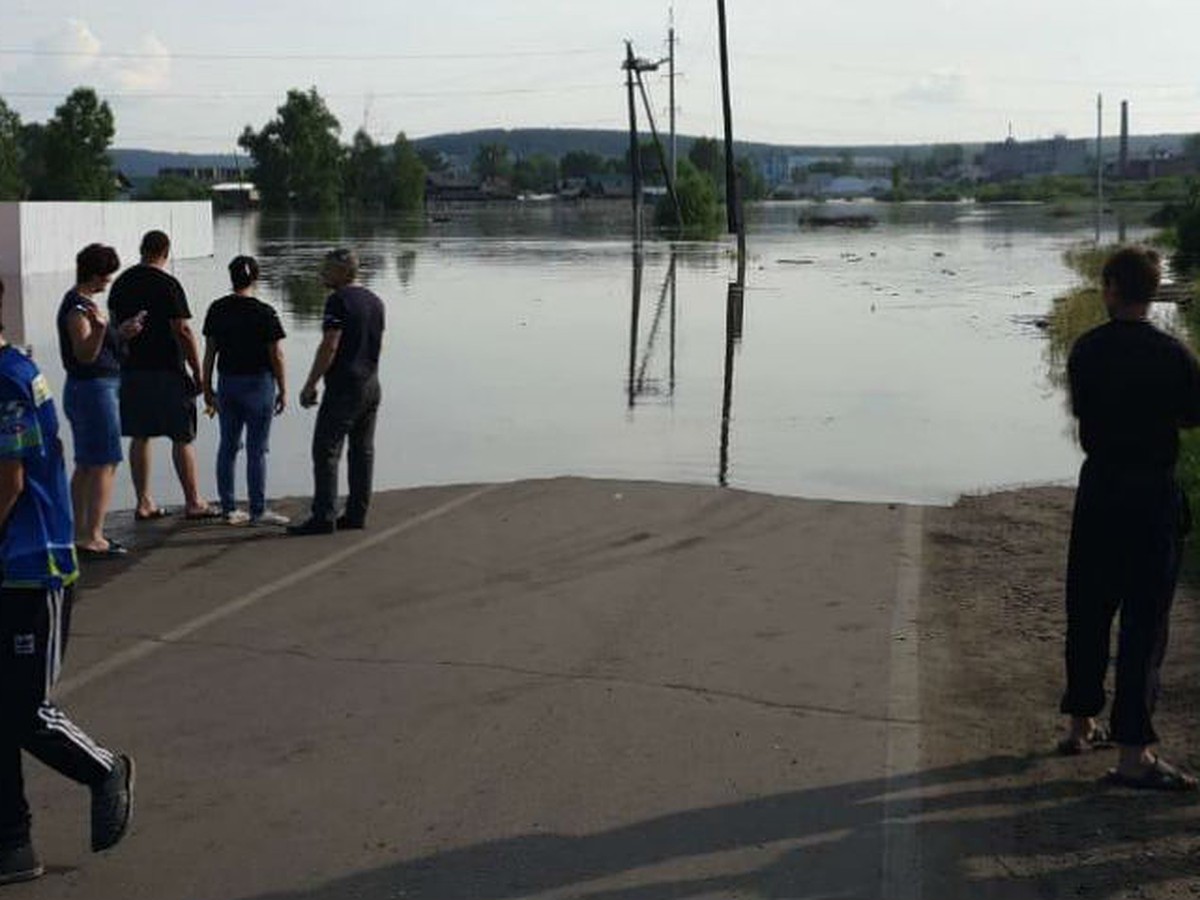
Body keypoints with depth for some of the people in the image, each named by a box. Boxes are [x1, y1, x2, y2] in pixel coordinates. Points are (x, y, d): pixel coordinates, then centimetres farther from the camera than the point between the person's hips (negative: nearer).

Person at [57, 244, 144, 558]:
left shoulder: (82, 302, 14)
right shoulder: (78, 307, -16)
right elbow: (85, 354, -24)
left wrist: (121, 334, 25)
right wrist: (99, 329, -40)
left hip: (82, 390, 11)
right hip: (94, 389, -11)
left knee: (86, 466, 13)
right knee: (105, 465, -10)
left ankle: (82, 533, 18)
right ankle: (93, 537, -12)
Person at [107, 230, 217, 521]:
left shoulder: (121, 283, 9)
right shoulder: (168, 284, -11)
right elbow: (183, 331, -15)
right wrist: (198, 372, -10)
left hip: (130, 371, 6)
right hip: (166, 371, -6)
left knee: (139, 437, 10)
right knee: (182, 438, 1)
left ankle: (144, 502, 13)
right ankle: (193, 502, 5)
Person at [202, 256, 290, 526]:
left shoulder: (217, 310, 2)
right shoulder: (264, 313, -11)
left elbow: (210, 351, 5)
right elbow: (276, 356, -9)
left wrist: (207, 387, 13)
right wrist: (283, 391, -1)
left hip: (227, 382, 5)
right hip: (258, 382, -4)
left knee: (228, 446, 11)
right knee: (257, 449, 0)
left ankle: (229, 509, 14)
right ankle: (258, 511, 4)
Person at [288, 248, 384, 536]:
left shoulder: (338, 300, -13)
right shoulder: (375, 301, 13)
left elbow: (329, 347, -18)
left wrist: (310, 385, -13)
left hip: (343, 387, -8)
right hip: (371, 385, 9)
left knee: (326, 450, -6)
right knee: (363, 450, 10)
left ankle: (324, 517, -9)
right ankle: (356, 514, 13)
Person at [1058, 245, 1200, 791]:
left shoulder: (1086, 351, -2)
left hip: (1097, 490, 4)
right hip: (1153, 495, -4)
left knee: (1088, 611, 17)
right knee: (1144, 622, -1)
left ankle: (1081, 725, 29)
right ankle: (1133, 754, -2)